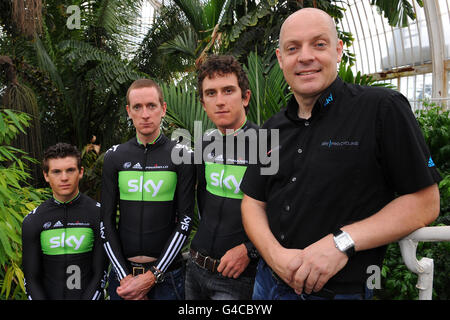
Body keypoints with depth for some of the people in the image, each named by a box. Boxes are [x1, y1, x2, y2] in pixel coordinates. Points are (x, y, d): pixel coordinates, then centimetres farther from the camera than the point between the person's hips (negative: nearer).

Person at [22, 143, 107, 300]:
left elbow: (100, 273, -2)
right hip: (47, 295, 3)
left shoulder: (100, 214, -4)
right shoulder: (32, 222, 3)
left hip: (88, 294, -2)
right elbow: (31, 279, 6)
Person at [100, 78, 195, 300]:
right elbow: (107, 220, 2)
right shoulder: (114, 157, 3)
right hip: (122, 271, 2)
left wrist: (152, 276, -12)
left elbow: (185, 220, -8)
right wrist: (124, 276, -7)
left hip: (166, 272, -2)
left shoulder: (181, 156, -4)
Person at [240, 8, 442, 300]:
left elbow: (425, 202, -12)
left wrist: (343, 242, -21)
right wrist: (274, 253, -13)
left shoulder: (382, 108, -11)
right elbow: (253, 201, 7)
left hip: (342, 290, -5)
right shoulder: (273, 129, 5)